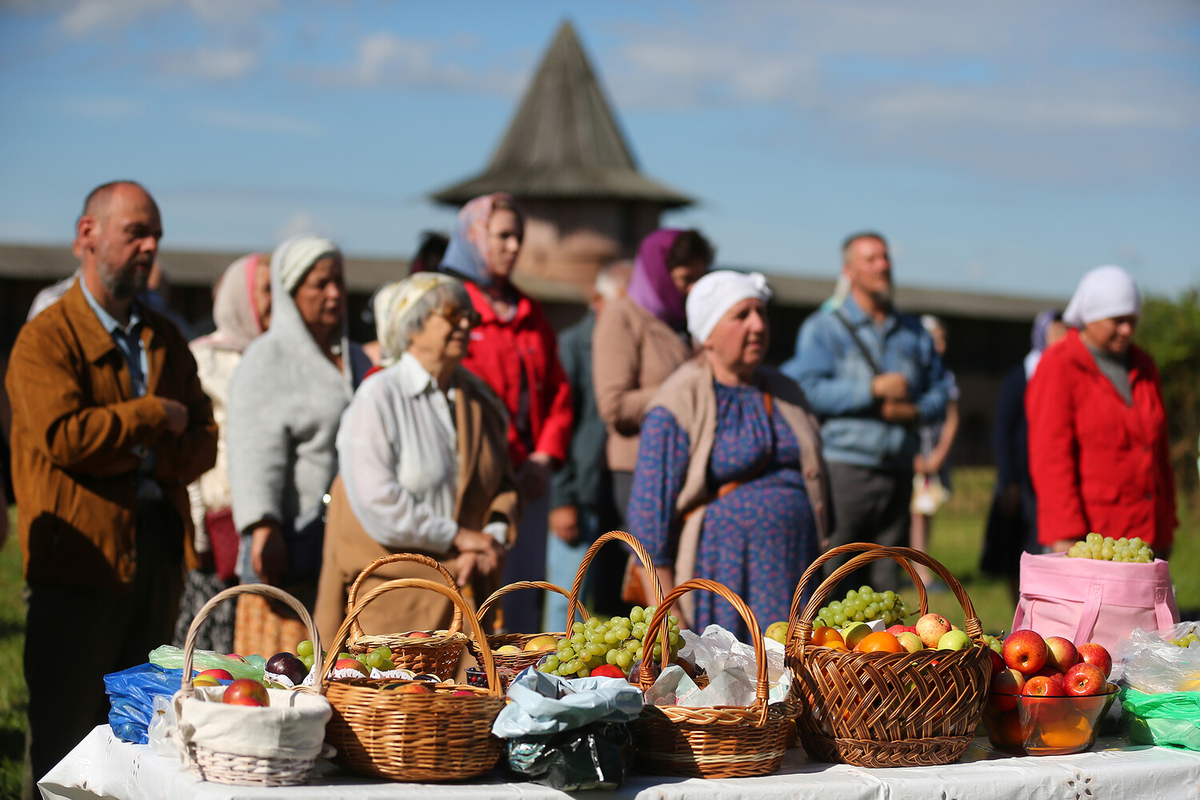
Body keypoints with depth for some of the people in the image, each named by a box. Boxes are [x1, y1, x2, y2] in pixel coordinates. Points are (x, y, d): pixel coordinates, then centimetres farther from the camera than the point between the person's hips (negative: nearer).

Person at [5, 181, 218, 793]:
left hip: (160, 548, 6)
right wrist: (155, 415, -10)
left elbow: (202, 442, 10)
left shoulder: (164, 339, 16)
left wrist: (138, 456, -10)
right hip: (81, 554, -6)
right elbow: (62, 434, -20)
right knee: (64, 728, -3)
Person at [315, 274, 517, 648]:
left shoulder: (477, 398, 12)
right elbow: (376, 502, -16)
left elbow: (502, 483, 18)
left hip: (465, 585, 6)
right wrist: (457, 537, -13)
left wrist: (493, 538, -3)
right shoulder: (377, 397, -8)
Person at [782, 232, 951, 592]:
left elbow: (940, 393, 18)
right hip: (843, 468, -5)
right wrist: (874, 389, -12)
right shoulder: (822, 328, 3)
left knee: (885, 582, 4)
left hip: (897, 475, 5)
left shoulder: (914, 333, 18)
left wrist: (914, 411, -4)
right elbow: (806, 390, -10)